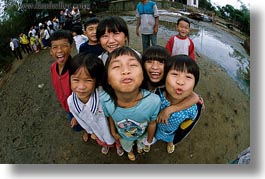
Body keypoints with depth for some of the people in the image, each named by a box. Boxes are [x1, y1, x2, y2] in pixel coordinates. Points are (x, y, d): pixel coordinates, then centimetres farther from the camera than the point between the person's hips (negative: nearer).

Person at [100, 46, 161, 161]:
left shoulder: (154, 101, -41)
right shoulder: (104, 100, -38)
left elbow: (152, 123, -19)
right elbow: (110, 116, -13)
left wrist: (149, 141, -2)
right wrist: (113, 131, 4)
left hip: (143, 134, 0)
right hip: (123, 136, 0)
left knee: (142, 142, 36)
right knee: (126, 146, 35)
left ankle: (140, 146, 72)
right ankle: (129, 151, 71)